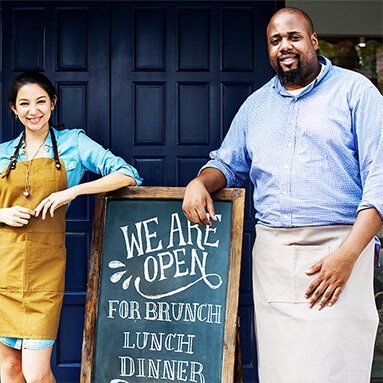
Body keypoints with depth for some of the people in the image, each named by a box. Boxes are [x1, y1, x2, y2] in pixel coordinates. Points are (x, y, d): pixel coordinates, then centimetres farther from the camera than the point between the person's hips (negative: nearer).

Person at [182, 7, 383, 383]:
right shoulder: (256, 104, 19)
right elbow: (227, 163, 28)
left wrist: (347, 254, -16)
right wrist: (199, 182, 3)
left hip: (336, 247, -4)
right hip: (271, 252, 5)